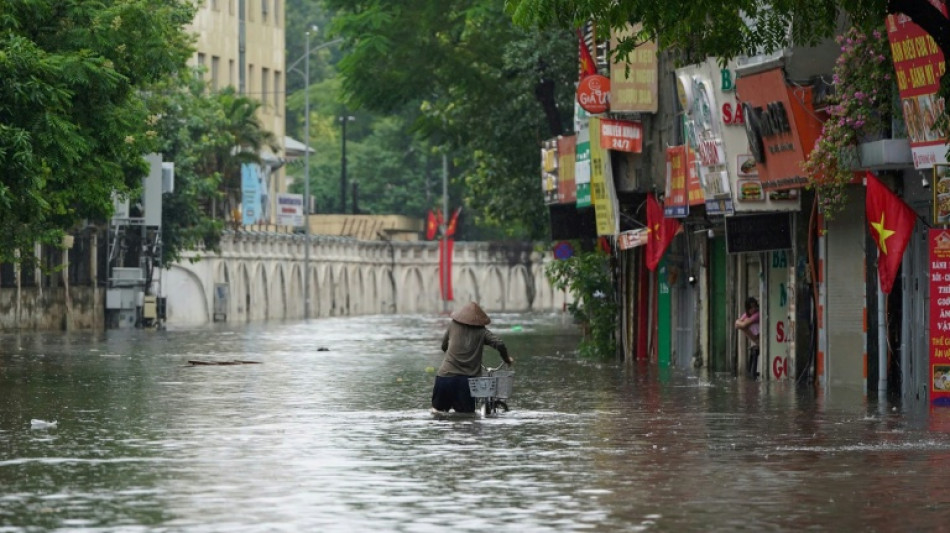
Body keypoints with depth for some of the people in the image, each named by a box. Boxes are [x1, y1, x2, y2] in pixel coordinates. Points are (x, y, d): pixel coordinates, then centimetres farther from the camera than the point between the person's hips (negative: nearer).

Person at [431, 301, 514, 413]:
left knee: (438, 408, 12)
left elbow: (444, 346, 17)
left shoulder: (453, 325, 6)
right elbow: (499, 344, -8)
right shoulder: (482, 332, 3)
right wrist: (507, 359, 10)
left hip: (446, 374, 0)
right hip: (468, 378, 0)